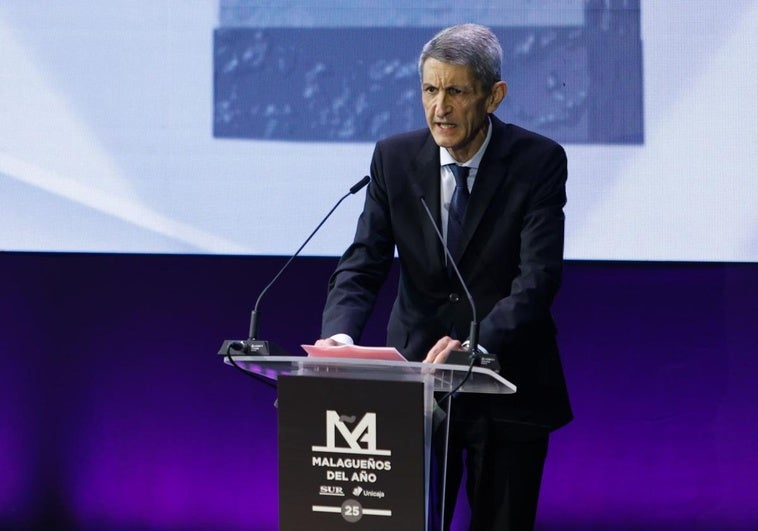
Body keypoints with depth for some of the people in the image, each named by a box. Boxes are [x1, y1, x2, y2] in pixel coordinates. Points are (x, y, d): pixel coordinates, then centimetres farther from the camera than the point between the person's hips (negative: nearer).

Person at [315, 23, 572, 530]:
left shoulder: (539, 161, -11)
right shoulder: (394, 157, -2)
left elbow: (538, 278, -19)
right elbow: (363, 263, -5)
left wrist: (477, 345, -36)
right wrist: (339, 333, -26)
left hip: (506, 385, -2)